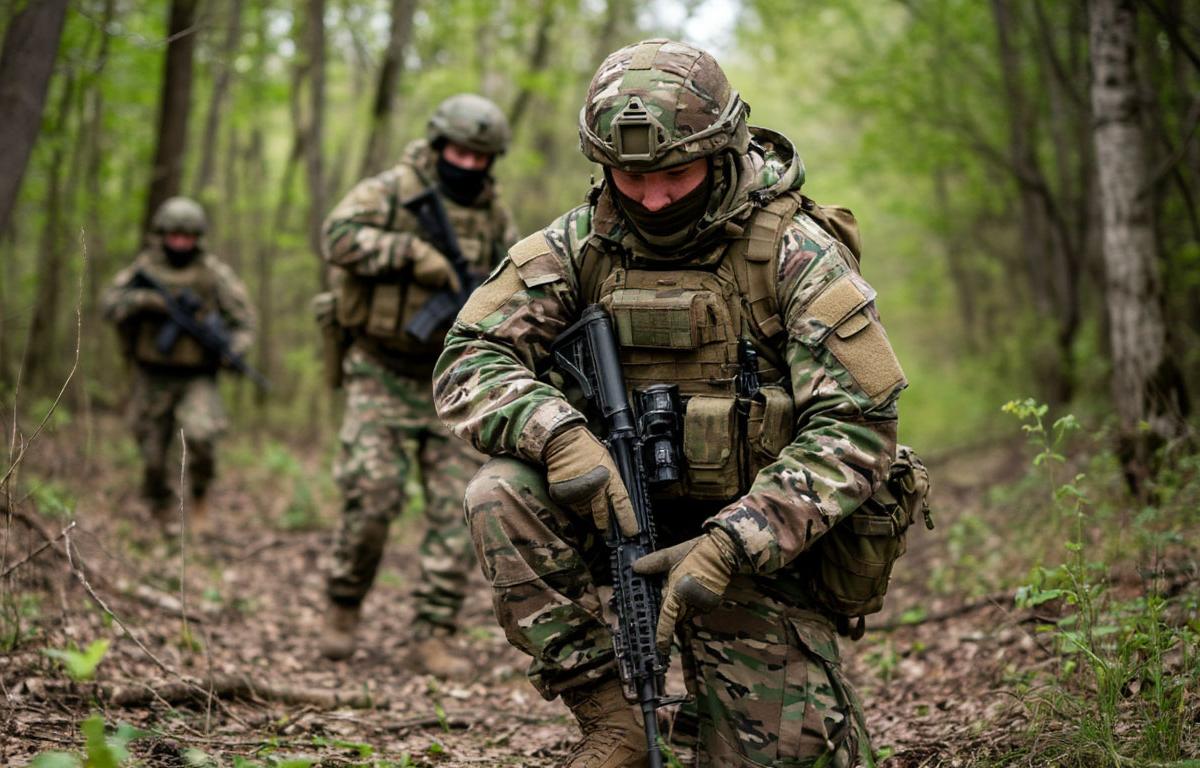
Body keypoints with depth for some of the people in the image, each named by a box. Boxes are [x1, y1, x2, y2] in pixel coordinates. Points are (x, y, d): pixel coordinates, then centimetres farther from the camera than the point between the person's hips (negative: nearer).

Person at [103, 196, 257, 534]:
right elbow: (112, 304, -11)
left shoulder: (214, 272, -1)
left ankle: (200, 499, -2)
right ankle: (161, 518, 30)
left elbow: (243, 316, -1)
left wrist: (235, 345, -22)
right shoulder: (144, 269, 2)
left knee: (200, 433, -27)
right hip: (153, 379, 2)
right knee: (153, 459, 6)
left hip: (197, 379, -2)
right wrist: (159, 300, -25)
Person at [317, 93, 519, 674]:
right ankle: (343, 609, 13)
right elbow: (340, 236, -20)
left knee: (455, 513, -3)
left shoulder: (494, 214, 10)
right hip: (382, 378, -4)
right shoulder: (391, 192, -4)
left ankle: (432, 639, 3)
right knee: (372, 499, -11)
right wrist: (413, 251, -28)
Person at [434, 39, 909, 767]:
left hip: (757, 544, -2)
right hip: (623, 513, 2)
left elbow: (859, 426, -19)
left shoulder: (795, 254, -14)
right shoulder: (579, 245, -4)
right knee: (503, 494, -25)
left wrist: (731, 544, -29)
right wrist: (558, 433, -31)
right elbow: (469, 361, -9)